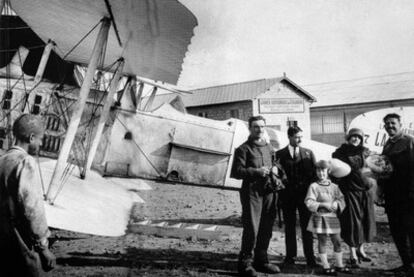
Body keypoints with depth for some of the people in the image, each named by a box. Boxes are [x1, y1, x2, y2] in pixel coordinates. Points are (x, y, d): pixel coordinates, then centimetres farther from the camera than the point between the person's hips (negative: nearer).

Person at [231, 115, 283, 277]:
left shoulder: (269, 148, 18)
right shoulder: (243, 149, -2)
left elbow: (276, 164, 27)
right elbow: (236, 172, -9)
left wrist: (276, 169, 3)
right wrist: (256, 171, -18)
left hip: (268, 192, 6)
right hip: (251, 192, -6)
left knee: (266, 229, 11)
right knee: (251, 229, -7)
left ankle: (261, 260, 26)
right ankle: (245, 263, 5)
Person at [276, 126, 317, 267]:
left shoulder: (308, 153, 6)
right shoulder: (280, 154, 4)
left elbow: (314, 173, 5)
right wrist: (279, 184, -8)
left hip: (305, 194, 0)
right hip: (287, 195, 0)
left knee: (307, 226, 2)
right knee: (289, 226, 8)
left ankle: (310, 257, 12)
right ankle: (290, 255, 20)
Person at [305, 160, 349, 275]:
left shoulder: (334, 186, 8)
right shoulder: (314, 186, -6)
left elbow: (341, 200, 7)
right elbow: (309, 203, -13)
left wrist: (337, 204, -14)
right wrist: (323, 204, -21)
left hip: (333, 218, 4)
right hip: (320, 218, -4)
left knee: (337, 241, 9)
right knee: (322, 242, 3)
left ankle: (339, 265, 24)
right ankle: (326, 266, 14)